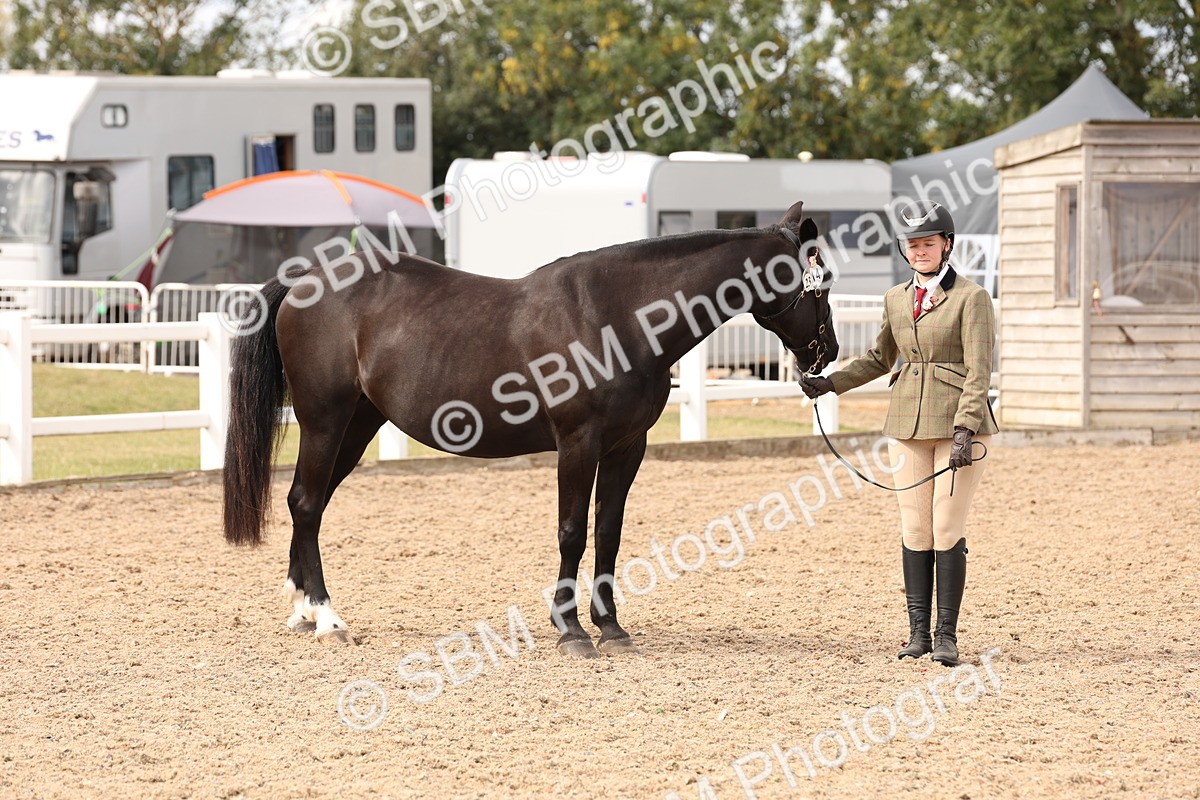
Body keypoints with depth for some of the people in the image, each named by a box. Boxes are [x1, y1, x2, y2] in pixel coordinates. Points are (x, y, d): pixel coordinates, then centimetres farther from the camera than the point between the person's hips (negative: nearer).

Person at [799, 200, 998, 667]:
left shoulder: (971, 298, -6)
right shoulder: (896, 299, 12)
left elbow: (978, 372, -12)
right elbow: (880, 359, 25)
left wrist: (964, 429, -21)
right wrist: (831, 383, 13)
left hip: (958, 423, -5)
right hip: (908, 424, 5)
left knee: (947, 529, -6)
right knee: (914, 529, 5)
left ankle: (946, 635, -1)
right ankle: (918, 633, 9)